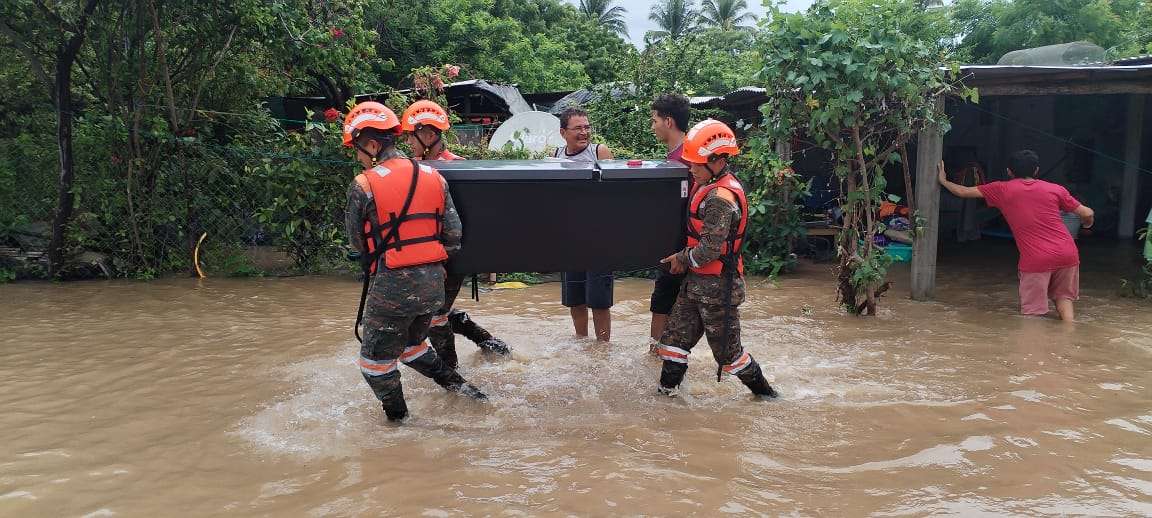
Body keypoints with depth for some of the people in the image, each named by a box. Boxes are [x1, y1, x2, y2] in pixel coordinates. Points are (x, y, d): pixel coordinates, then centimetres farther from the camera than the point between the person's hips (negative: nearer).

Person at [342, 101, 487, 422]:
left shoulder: (363, 185, -11)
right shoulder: (434, 177, 4)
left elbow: (357, 241, 2)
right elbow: (454, 237, 4)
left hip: (392, 286, -6)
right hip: (433, 281, 6)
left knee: (376, 360, 13)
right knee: (411, 344, 29)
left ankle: (398, 420, 22)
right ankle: (458, 386, 27)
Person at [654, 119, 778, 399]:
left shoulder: (720, 198, -23)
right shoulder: (709, 186, 8)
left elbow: (710, 249, -24)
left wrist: (683, 259, -9)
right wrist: (683, 257, 7)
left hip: (716, 286, -9)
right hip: (698, 282, 9)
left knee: (726, 349, 5)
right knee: (674, 337, 11)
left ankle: (764, 392, 23)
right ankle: (665, 393, 21)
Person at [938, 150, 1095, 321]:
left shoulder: (1002, 189, 6)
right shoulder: (1055, 189, 11)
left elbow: (964, 192, 14)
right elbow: (1087, 214, 11)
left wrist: (943, 181, 31)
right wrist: (1087, 223, 35)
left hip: (1035, 259, -3)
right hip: (1067, 254, 4)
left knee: (1033, 312, 3)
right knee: (1063, 296, 22)